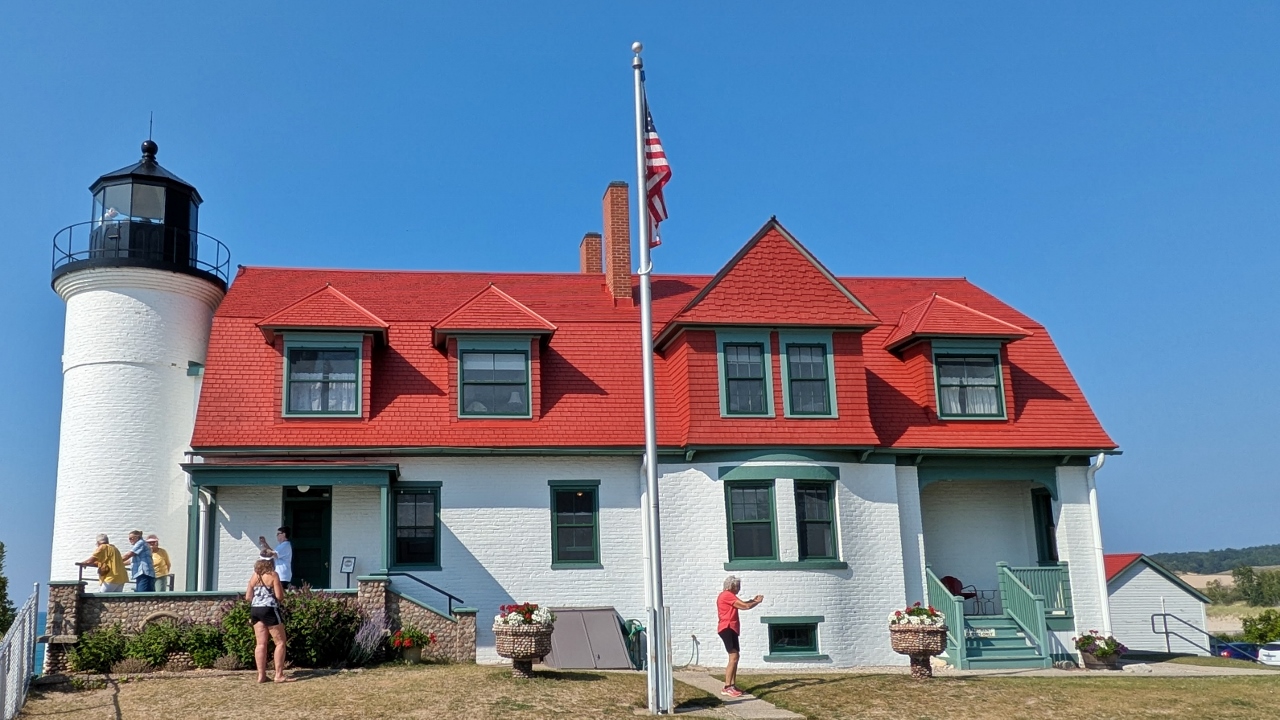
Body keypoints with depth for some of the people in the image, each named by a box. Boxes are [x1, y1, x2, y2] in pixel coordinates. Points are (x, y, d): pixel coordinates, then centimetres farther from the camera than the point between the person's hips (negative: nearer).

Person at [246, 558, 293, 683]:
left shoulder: (254, 577, 11)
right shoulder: (273, 575, -6)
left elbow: (248, 597, 10)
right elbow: (279, 596, -11)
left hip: (255, 610, 6)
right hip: (270, 610, -6)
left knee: (261, 643, 8)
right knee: (280, 642, 1)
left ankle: (261, 675, 6)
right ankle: (279, 675, -3)